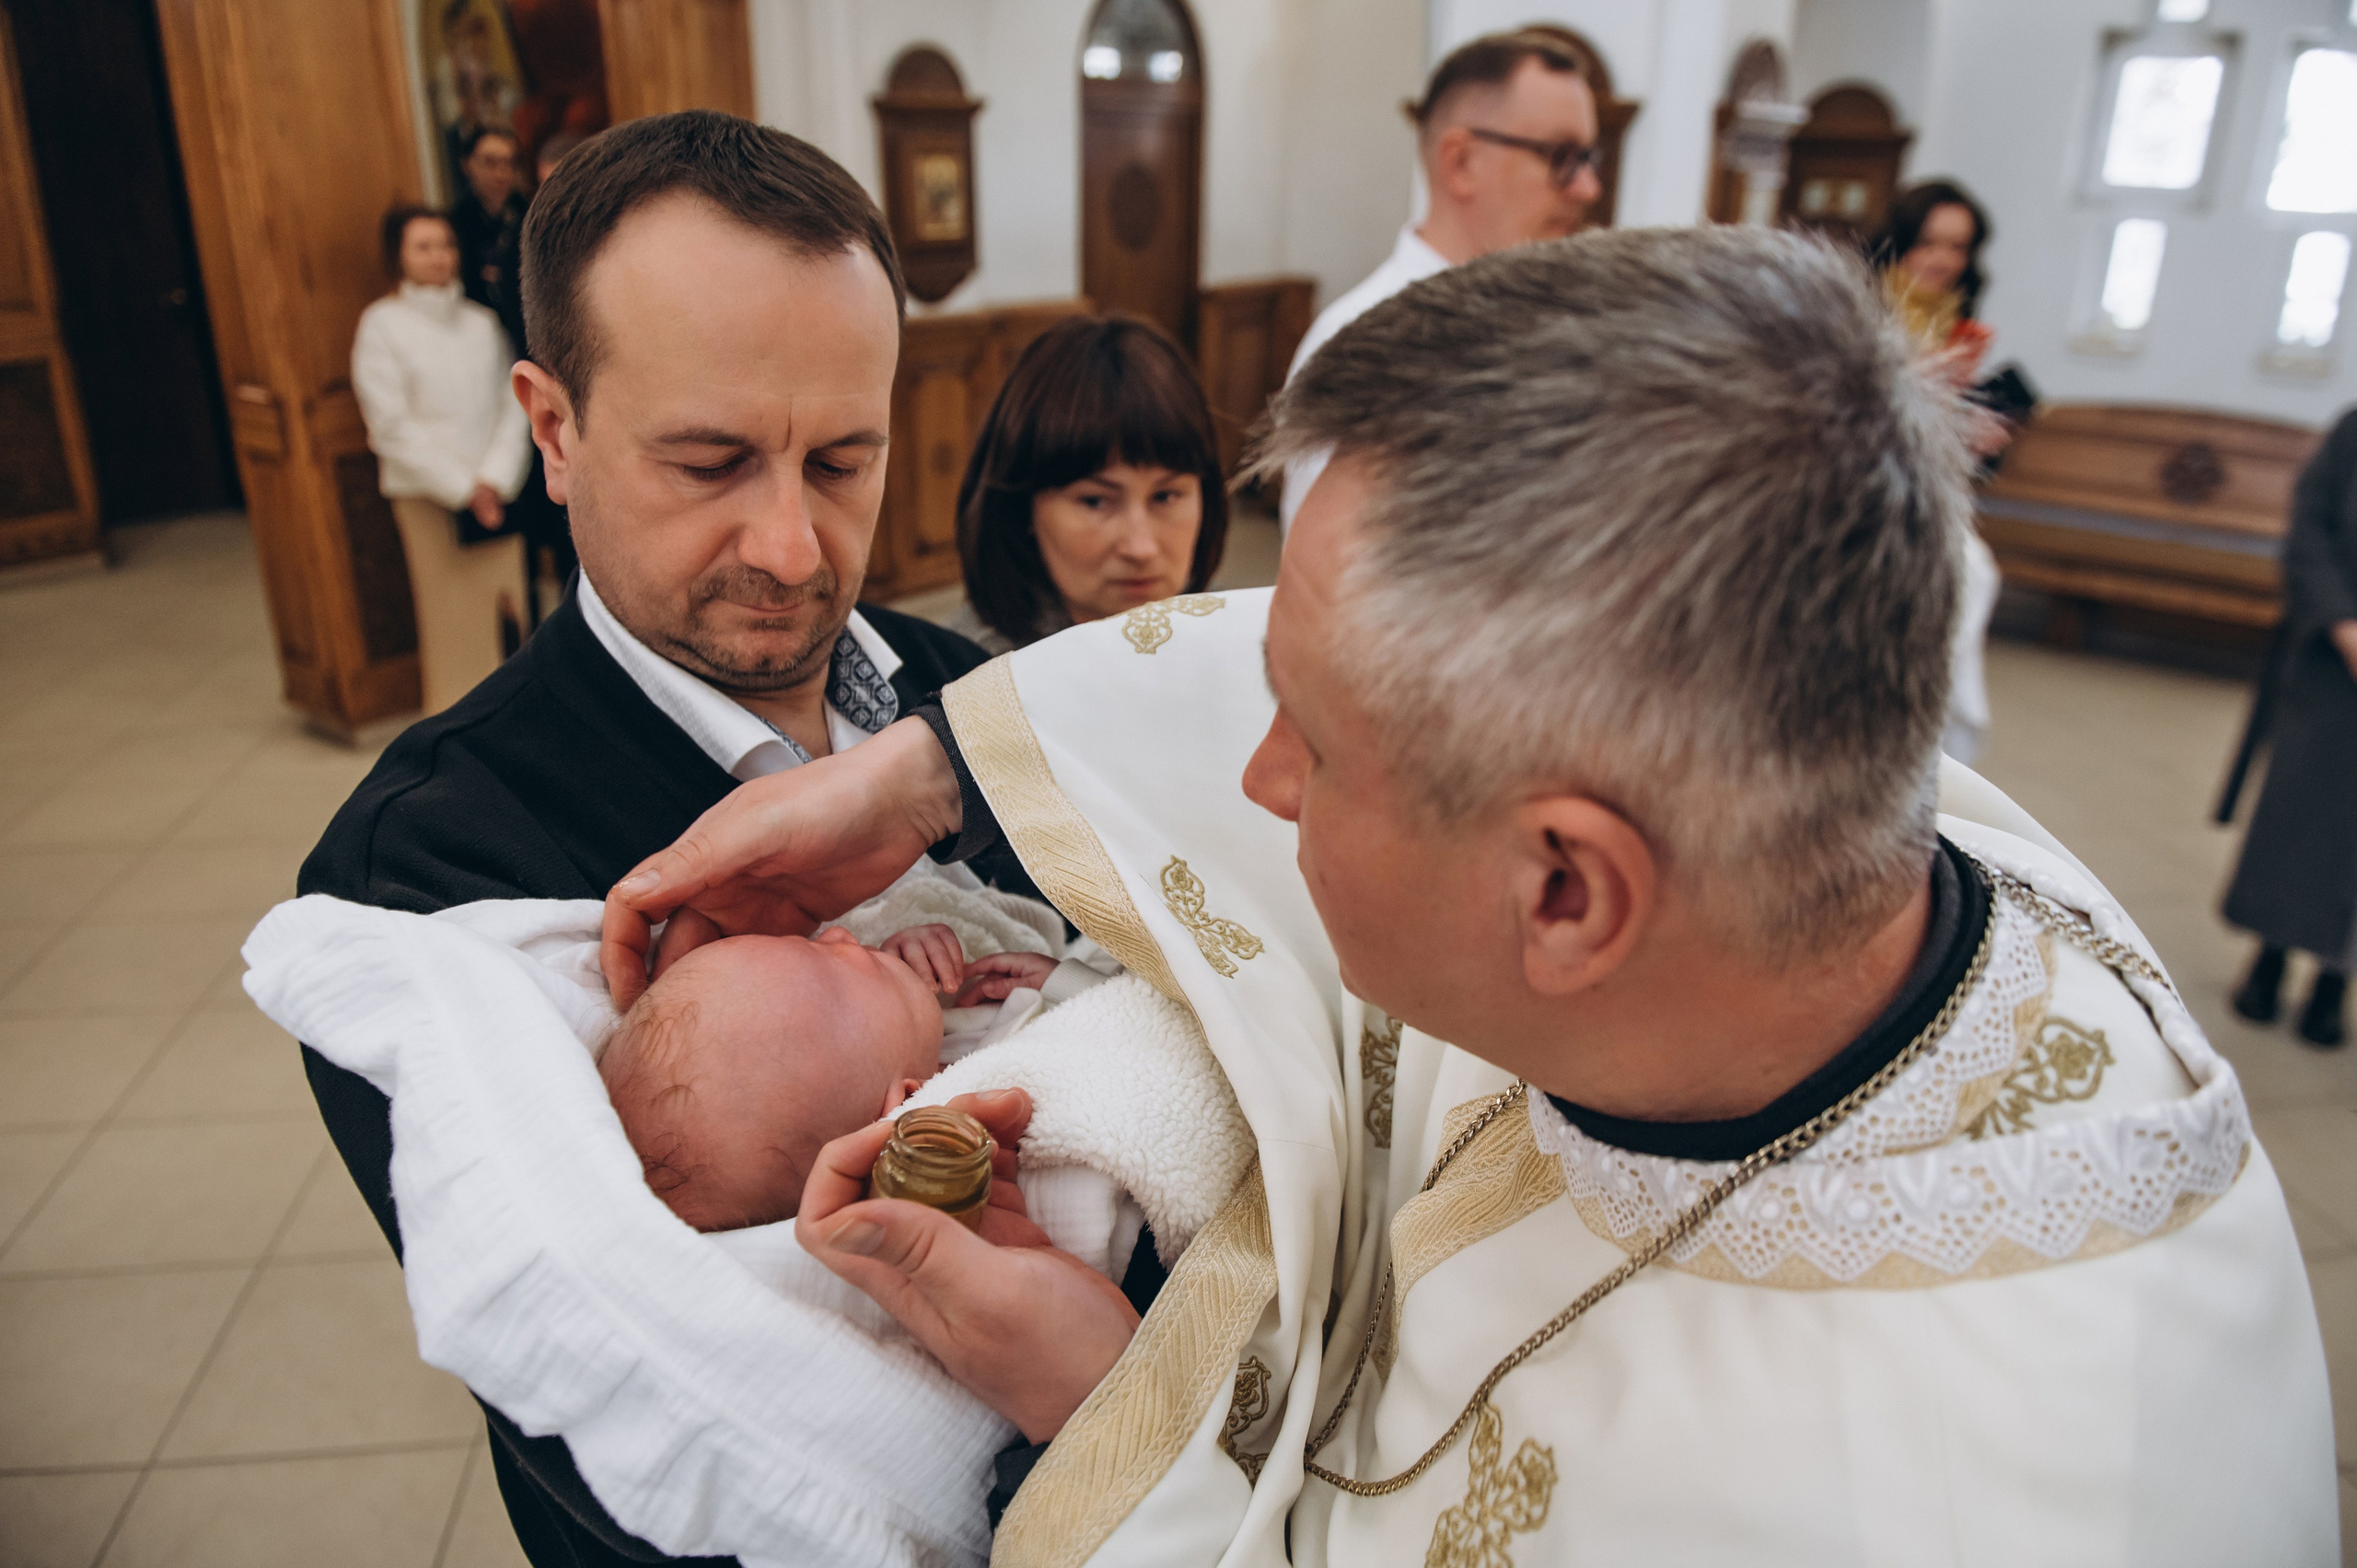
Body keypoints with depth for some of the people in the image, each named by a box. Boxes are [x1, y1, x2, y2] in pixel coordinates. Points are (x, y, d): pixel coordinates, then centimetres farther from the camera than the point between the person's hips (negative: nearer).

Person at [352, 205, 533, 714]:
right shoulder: (382, 324, 0)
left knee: (510, 608, 1)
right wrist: (462, 488, -9)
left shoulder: (481, 319, 9)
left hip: (497, 490, 3)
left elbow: (513, 403, 4)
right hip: (429, 499, -3)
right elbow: (391, 425, -5)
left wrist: (495, 478, -9)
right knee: (450, 615, -3)